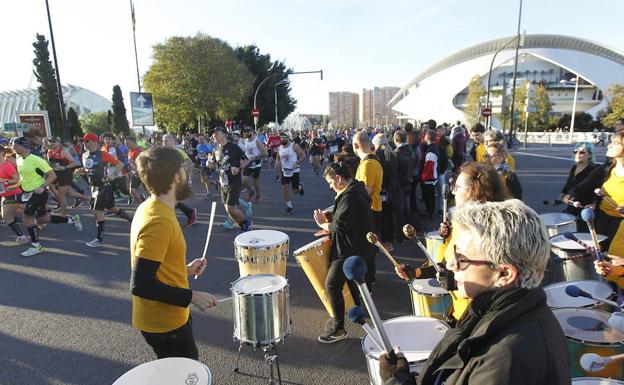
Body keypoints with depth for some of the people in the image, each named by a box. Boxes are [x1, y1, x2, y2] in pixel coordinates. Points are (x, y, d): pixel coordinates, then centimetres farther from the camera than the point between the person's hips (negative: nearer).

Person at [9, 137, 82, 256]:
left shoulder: (36, 160, -16)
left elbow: (52, 175, -17)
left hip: (38, 193, -9)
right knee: (42, 218, 14)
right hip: (28, 193, 9)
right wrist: (15, 186, 11)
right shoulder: (19, 160, 8)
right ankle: (72, 219, 29)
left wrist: (42, 187, -25)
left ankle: (36, 246, 6)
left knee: (27, 218, -8)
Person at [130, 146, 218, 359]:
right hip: (165, 323, -9)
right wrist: (192, 296, -23)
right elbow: (140, 285, -28)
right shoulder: (158, 221, -28)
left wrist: (185, 269, 8)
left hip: (167, 316, 9)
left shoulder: (150, 207, 2)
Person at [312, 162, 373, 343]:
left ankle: (338, 329, 4)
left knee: (332, 285, -6)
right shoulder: (356, 189, 8)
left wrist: (323, 225, -10)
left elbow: (339, 225, -26)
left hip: (350, 250, -11)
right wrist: (329, 223, 6)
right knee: (353, 279, 26)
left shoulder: (350, 197, -25)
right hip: (358, 245, 11)